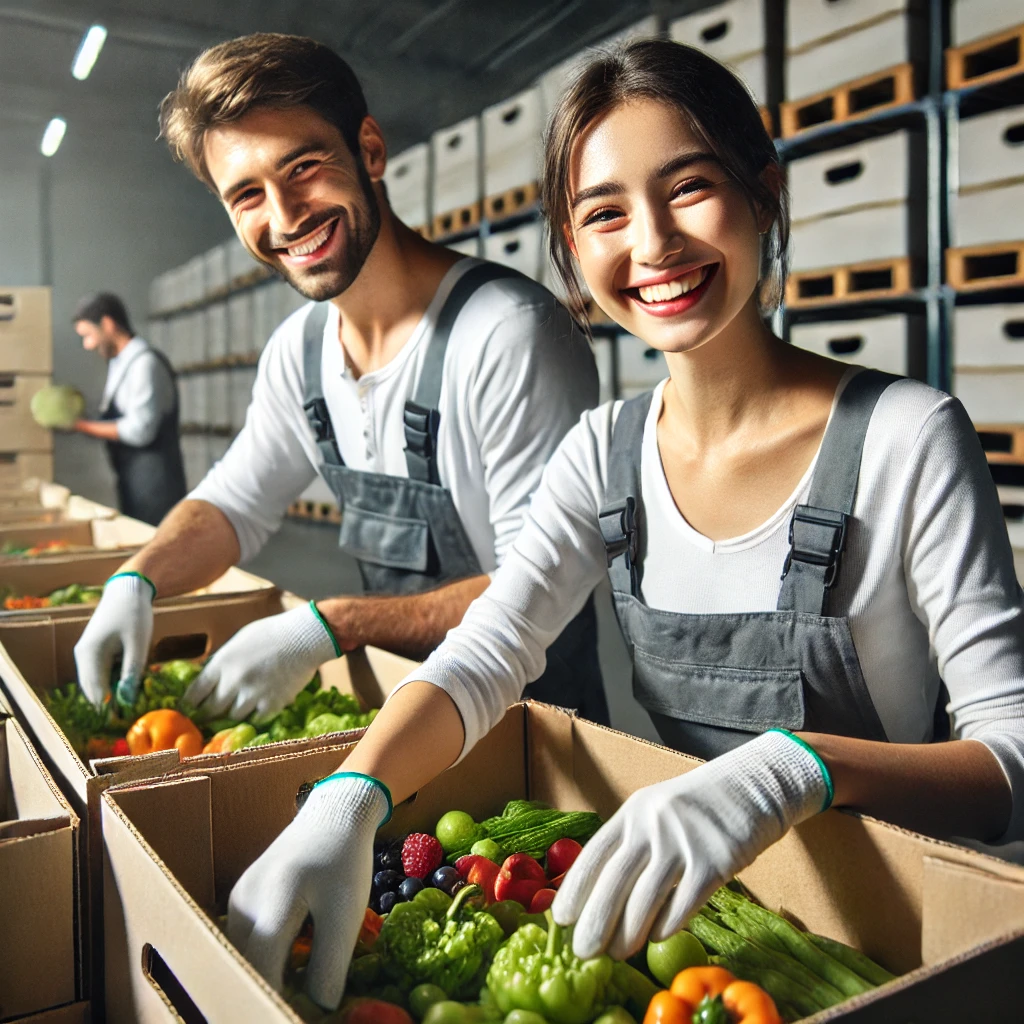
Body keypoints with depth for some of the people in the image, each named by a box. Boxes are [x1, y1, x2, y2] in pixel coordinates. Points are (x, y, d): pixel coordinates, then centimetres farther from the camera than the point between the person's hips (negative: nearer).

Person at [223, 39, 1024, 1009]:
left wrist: (798, 767, -35)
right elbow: (481, 657, -8)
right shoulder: (607, 450, -1)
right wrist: (346, 803, -26)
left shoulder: (906, 438, -15)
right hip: (670, 908, 2)